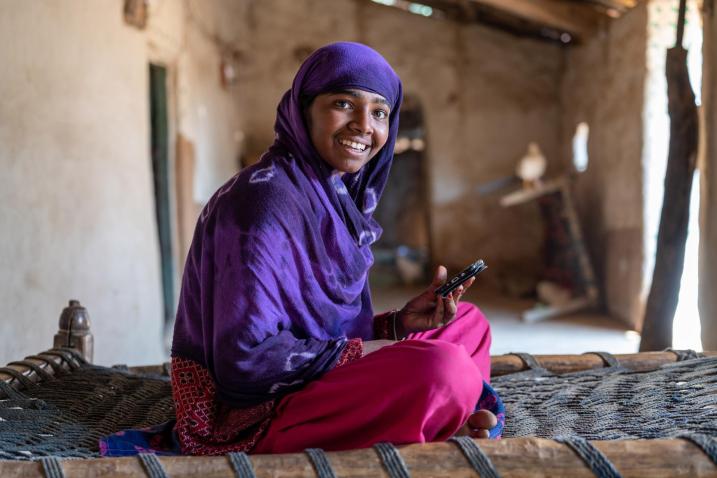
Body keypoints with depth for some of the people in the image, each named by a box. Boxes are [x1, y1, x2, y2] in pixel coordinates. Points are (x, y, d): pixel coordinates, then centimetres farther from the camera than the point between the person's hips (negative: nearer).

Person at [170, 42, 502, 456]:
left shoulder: (335, 197, 9)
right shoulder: (264, 198, -19)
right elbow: (245, 359, -24)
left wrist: (400, 323, -2)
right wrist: (362, 353, -15)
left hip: (313, 385, 10)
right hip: (251, 416, -10)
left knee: (469, 322, 14)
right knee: (445, 370, -29)